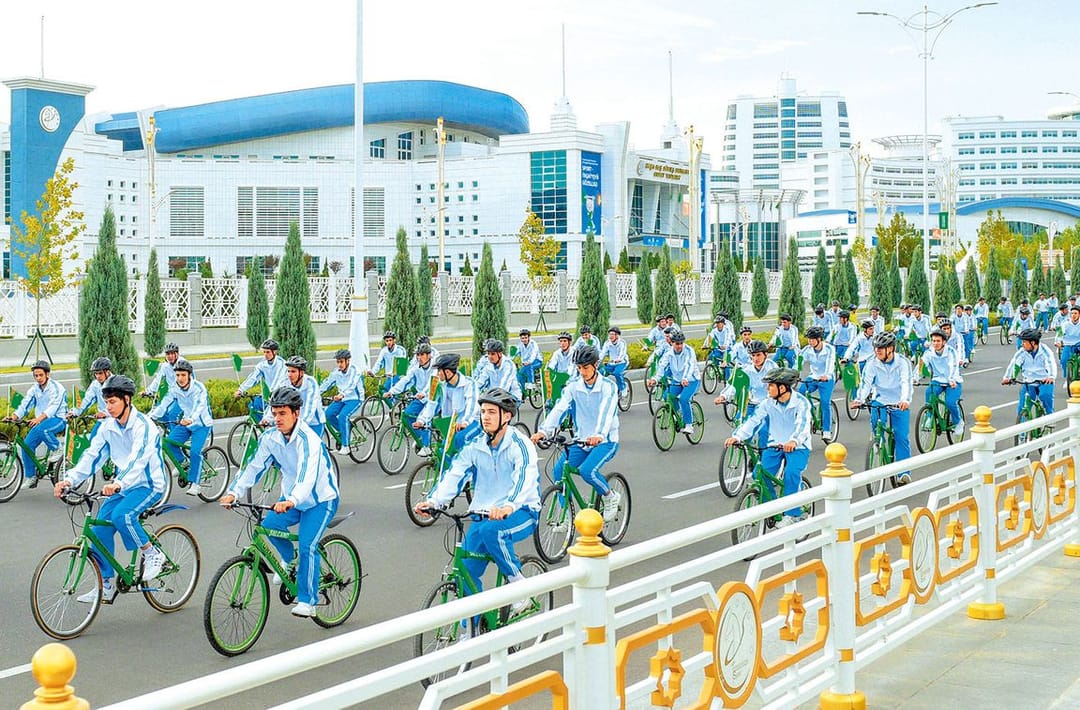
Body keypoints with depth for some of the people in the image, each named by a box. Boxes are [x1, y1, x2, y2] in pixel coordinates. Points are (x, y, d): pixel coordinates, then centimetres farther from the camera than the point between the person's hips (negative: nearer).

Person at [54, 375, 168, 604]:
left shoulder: (143, 425, -20)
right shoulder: (108, 426, 2)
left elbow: (138, 458, -34)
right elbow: (92, 455, -1)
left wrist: (118, 483, -50)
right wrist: (69, 479, -15)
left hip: (149, 484, -7)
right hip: (123, 485, 7)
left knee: (121, 515, -32)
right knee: (100, 529, -4)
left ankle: (152, 554, -10)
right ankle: (106, 586, 8)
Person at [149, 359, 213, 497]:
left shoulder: (199, 388, -21)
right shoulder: (174, 389, -7)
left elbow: (200, 406, -36)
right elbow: (163, 405, -14)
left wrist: (191, 419, -54)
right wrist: (150, 417, -30)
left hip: (201, 424, -5)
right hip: (185, 423, 5)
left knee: (195, 452, -21)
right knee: (169, 442, -17)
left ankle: (195, 484, -10)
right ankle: (183, 463, 10)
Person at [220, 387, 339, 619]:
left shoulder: (308, 440, -28)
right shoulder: (271, 438, -7)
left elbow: (307, 475, -41)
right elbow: (255, 466, -7)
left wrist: (291, 500, -58)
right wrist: (234, 492, -21)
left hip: (320, 499, -6)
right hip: (291, 499, 6)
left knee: (307, 546, -21)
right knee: (269, 525, -18)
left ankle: (307, 601, -8)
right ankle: (289, 558, 13)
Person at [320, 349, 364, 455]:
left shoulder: (355, 372, -16)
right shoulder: (336, 372, 3)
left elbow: (352, 387, -31)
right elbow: (326, 383, 4)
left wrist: (342, 395, -48)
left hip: (354, 399, -6)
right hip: (341, 399, 6)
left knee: (343, 416, -28)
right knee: (329, 413, -18)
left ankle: (345, 446, -21)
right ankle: (342, 430, 9)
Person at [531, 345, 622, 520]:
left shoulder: (608, 387, -9)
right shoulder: (573, 387, 1)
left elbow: (607, 413, -25)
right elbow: (559, 409, -11)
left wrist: (599, 435, -44)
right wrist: (543, 431, -27)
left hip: (605, 441, -4)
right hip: (581, 441, 5)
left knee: (587, 470, -29)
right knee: (559, 471, -14)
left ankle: (611, 497, -1)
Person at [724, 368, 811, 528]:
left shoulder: (801, 403, -16)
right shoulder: (768, 404, -3)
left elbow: (803, 425, -31)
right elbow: (754, 420, -11)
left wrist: (794, 441, -52)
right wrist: (737, 436, -29)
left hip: (797, 447, -4)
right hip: (775, 445, 5)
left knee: (791, 474, -29)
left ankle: (792, 514, -17)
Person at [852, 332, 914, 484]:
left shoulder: (903, 363, -13)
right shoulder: (872, 364, -8)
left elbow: (906, 383, -25)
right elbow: (866, 383, -16)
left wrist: (905, 400, -44)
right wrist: (859, 399, -35)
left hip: (899, 404, -1)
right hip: (880, 401, 1)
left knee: (902, 437, -7)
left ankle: (903, 472, 1)